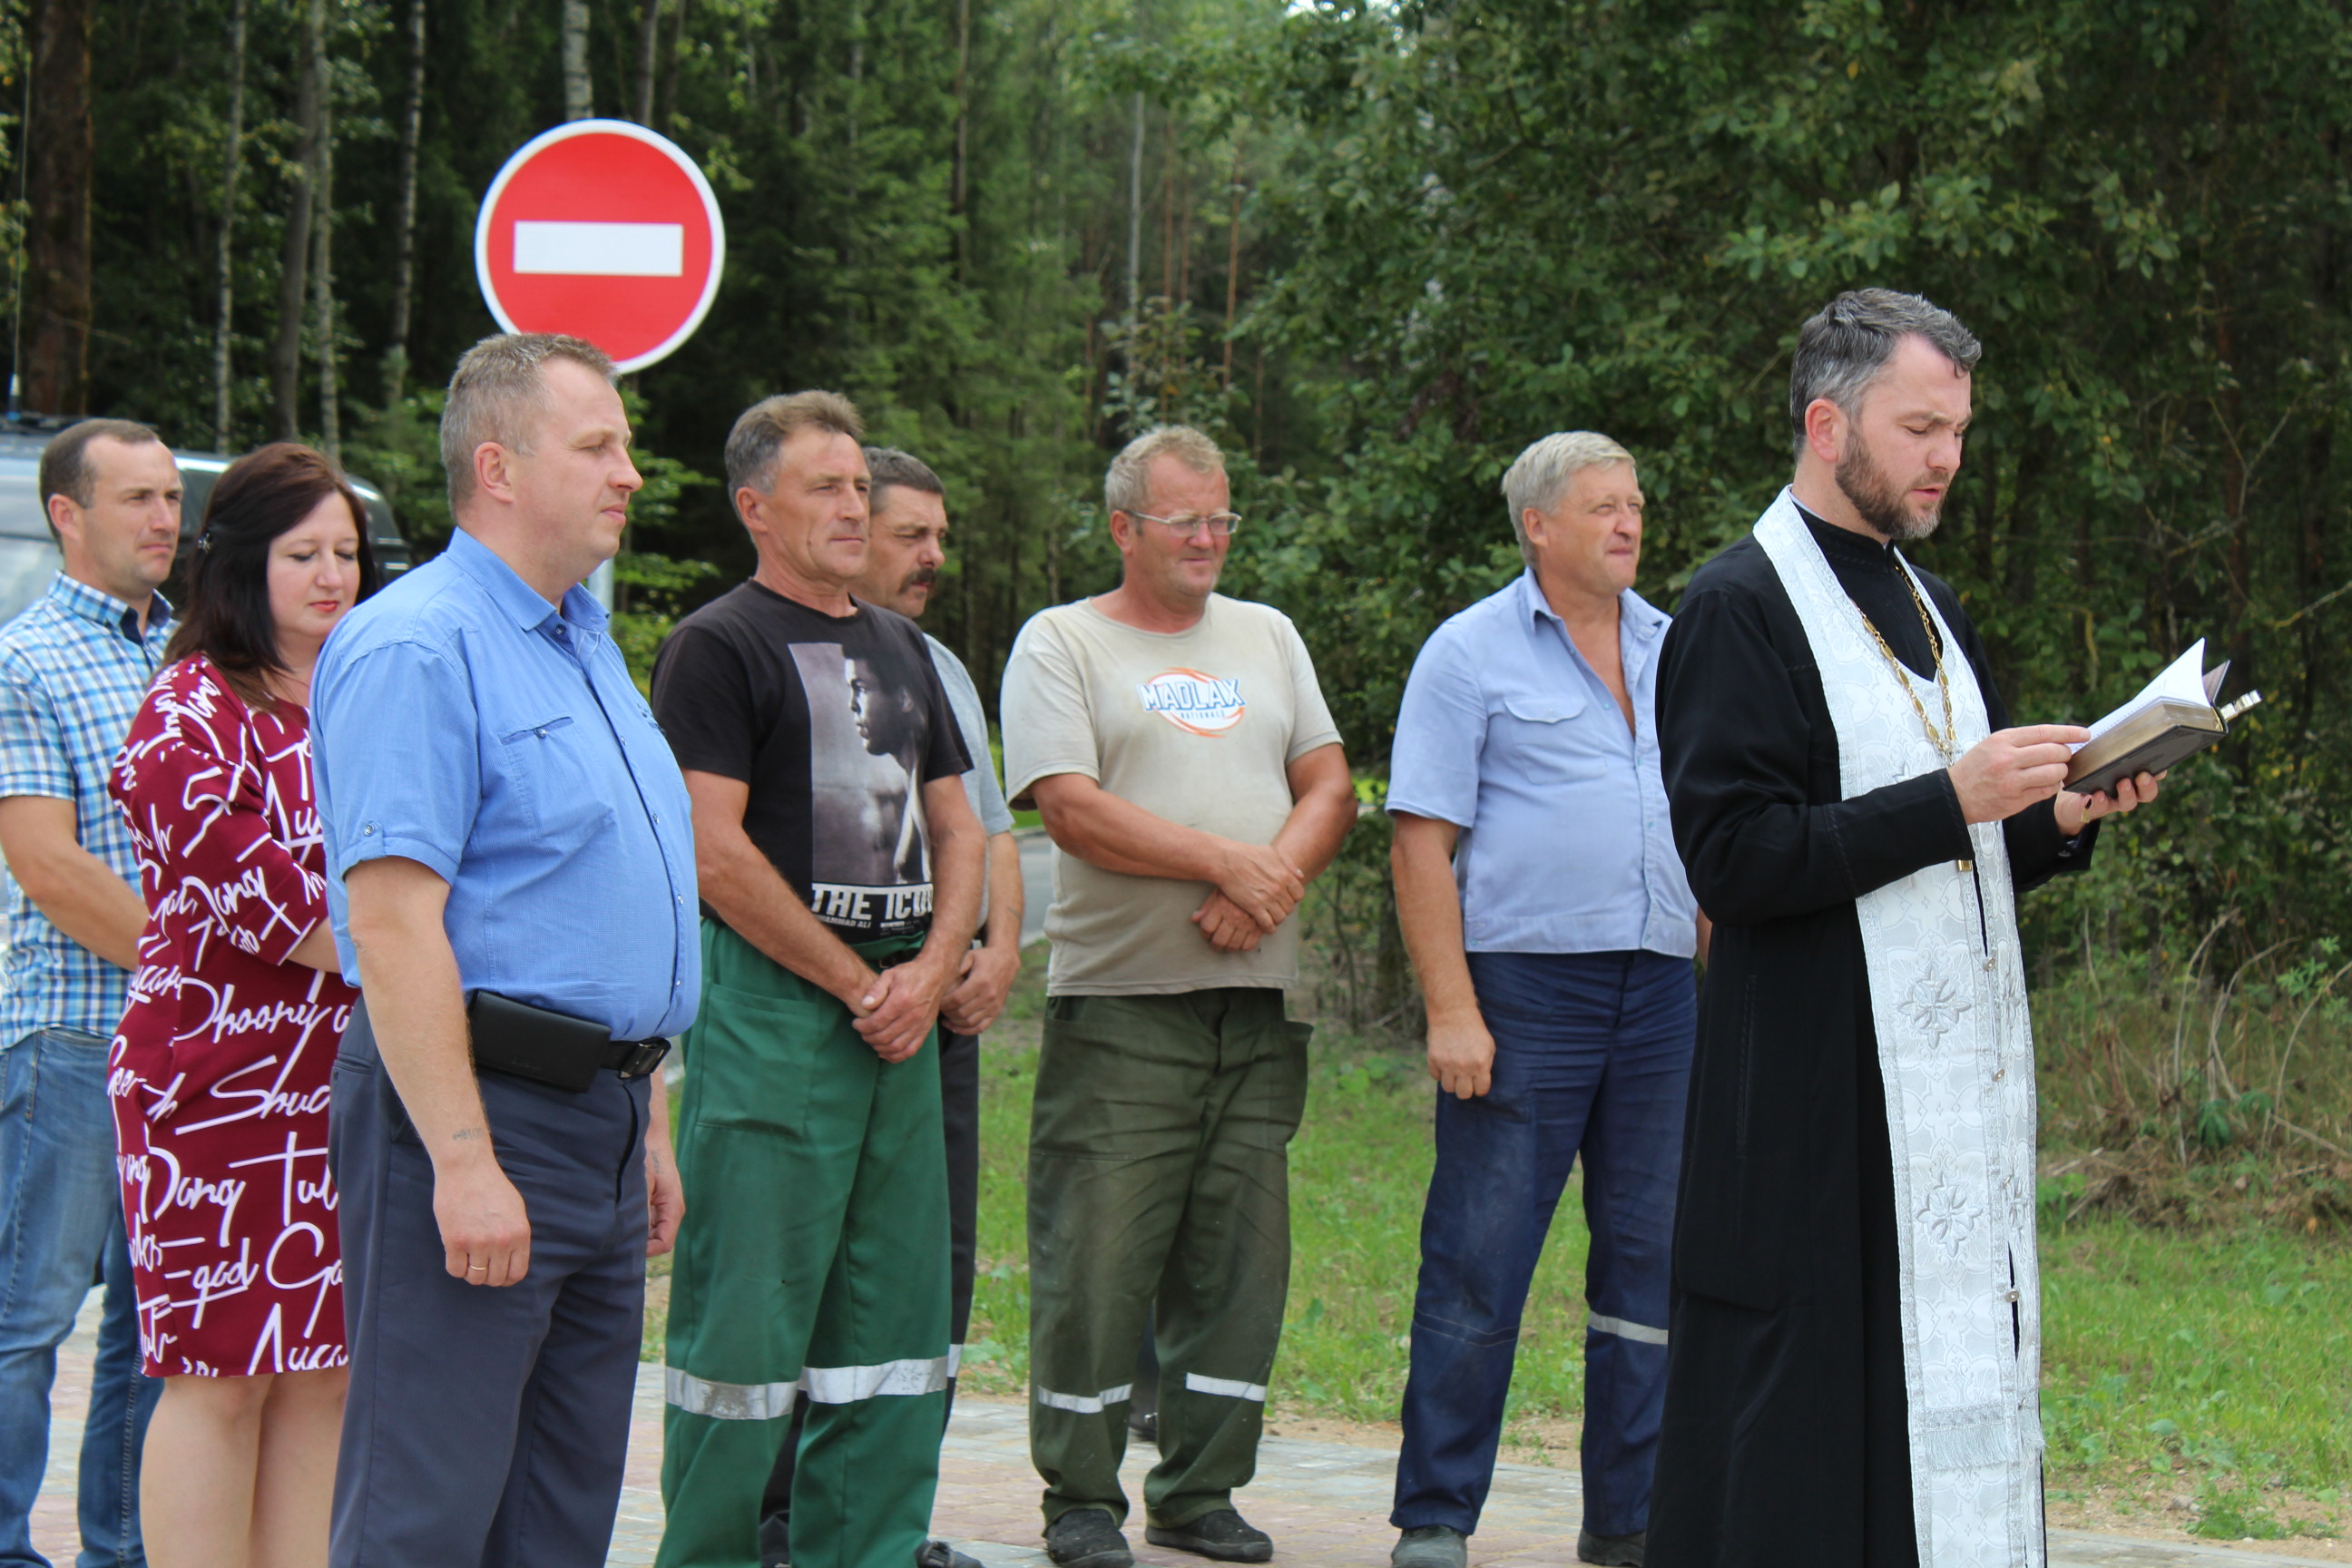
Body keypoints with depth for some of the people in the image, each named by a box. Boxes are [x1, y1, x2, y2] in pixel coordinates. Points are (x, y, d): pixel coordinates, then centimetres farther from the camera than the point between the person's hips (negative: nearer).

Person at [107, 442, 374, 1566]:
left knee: (325, 1375, 7)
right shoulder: (192, 712, -6)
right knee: (222, 1374, -5)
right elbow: (236, 879, -15)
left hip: (350, 1087, 7)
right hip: (222, 1082, -7)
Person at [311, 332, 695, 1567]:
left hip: (599, 1119, 10)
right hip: (475, 1108, -10)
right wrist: (464, 1163, -25)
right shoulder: (415, 648, -13)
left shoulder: (584, 644, 18)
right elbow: (392, 921, -21)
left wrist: (648, 1126, 22)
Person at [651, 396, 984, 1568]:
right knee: (747, 1322, -6)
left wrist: (933, 969, 1)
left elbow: (954, 830, 19)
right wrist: (859, 986, -10)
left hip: (903, 1009, 7)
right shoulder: (717, 647, -4)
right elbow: (717, 853, -12)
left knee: (893, 1318, 8)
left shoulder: (900, 648, 19)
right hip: (770, 1003, -7)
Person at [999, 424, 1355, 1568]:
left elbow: (1330, 787, 12)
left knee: (1238, 1258, 5)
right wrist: (1228, 860, -13)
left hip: (1260, 1001, 5)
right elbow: (1073, 809, -10)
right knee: (1098, 1251, -6)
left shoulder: (1267, 638, 19)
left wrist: (1274, 877, -8)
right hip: (1120, 1000, -5)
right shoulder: (1061, 644, 2)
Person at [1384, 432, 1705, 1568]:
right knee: (1479, 1261, -3)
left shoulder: (1676, 652, 15)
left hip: (1662, 993, 5)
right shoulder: (1472, 653, -1)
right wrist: (1451, 1011, -14)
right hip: (1521, 988, -5)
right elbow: (1422, 842, -6)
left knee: (1653, 1258, 6)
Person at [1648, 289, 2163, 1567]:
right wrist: (1950, 802, -19)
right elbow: (1732, 858, -16)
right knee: (1810, 1437, -8)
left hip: (1964, 1095, 8)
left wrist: (2057, 822, 2)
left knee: (1957, 1432, 5)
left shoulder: (1929, 608, 18)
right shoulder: (1739, 610, -7)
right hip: (1819, 1112, -8)